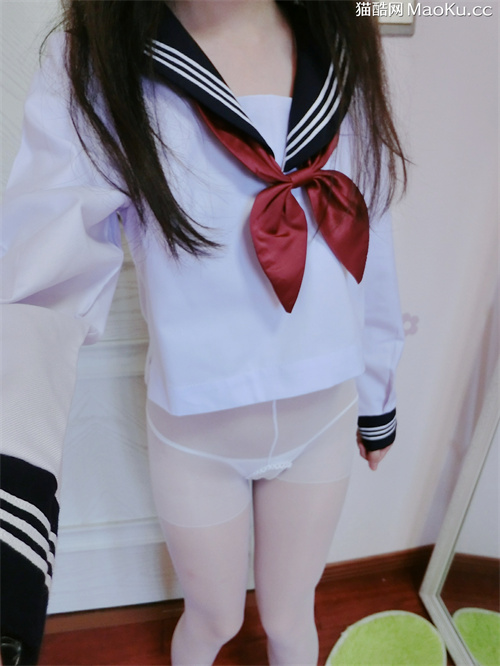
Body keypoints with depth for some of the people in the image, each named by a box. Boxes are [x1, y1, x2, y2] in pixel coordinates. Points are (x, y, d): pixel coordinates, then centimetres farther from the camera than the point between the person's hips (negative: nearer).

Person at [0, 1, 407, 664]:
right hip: (196, 434, -2)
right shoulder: (95, 64, -14)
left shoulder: (348, 59, -3)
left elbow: (368, 250, 3)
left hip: (325, 417, 3)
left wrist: (378, 398, 11)